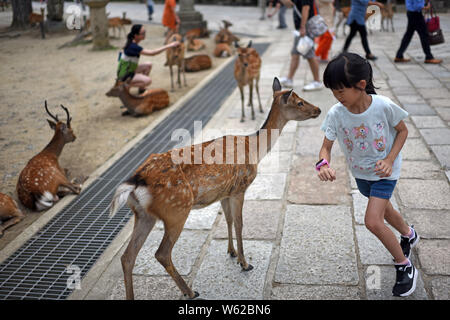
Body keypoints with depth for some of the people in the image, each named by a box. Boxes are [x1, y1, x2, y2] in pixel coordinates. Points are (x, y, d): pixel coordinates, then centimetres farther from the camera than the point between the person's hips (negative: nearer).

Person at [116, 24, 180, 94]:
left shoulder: (133, 43, 2)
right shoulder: (133, 46, -27)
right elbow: (152, 53, -31)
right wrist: (169, 46, -28)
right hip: (124, 76, -10)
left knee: (148, 65, 6)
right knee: (148, 80, -25)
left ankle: (141, 89, 7)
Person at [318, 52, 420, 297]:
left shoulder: (384, 106, -27)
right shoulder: (336, 114, -21)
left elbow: (402, 131, -10)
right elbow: (326, 147, -16)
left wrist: (390, 160, -23)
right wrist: (324, 164, -39)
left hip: (384, 170, -4)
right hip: (360, 172, 5)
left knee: (373, 221, -14)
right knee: (383, 208, 26)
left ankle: (405, 267, 8)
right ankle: (409, 234, 59)